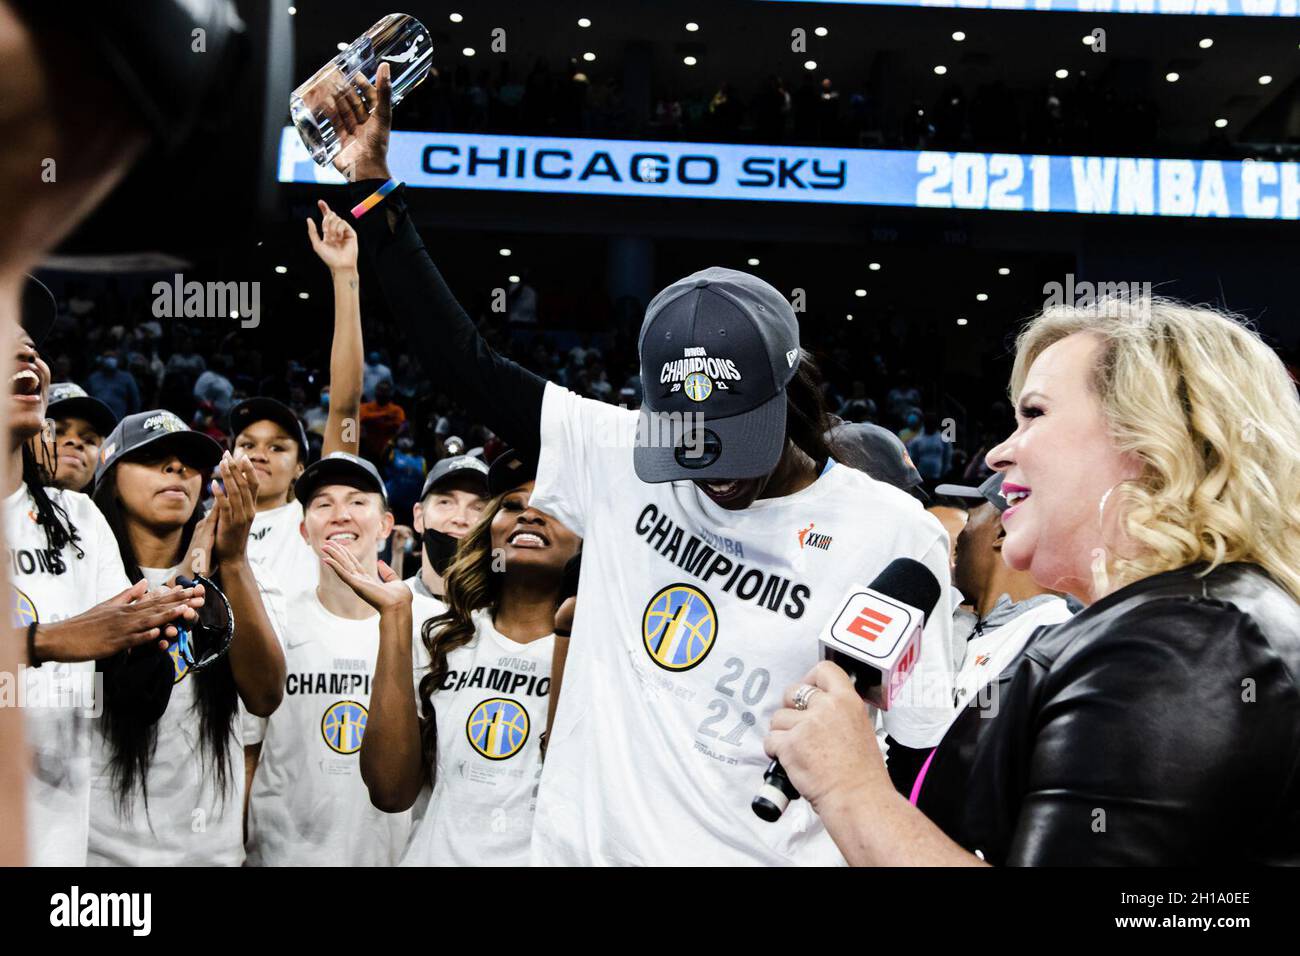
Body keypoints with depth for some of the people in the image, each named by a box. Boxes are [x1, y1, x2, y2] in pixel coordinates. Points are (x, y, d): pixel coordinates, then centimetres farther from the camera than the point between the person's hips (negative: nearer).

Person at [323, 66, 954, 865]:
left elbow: (928, 749, -4)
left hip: (762, 851, -3)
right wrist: (373, 189, 2)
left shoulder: (889, 534, -10)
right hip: (582, 844, 3)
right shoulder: (620, 457, -3)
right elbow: (471, 365, 4)